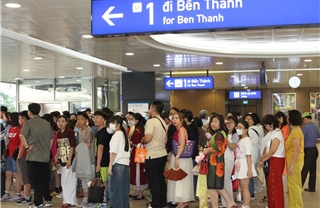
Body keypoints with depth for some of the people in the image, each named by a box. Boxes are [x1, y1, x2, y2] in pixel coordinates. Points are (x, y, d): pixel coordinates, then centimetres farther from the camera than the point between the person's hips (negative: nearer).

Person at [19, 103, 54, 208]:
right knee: (45, 179, 16)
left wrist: (27, 147, -12)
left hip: (33, 156, -5)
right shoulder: (47, 123, 10)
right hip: (45, 156, 5)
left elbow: (22, 135, -23)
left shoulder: (28, 123, -7)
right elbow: (51, 139, 15)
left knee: (35, 180, 1)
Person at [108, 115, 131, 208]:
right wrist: (127, 160, 15)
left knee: (116, 188, -1)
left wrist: (110, 166, -12)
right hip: (126, 163, 8)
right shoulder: (124, 135, 14)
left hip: (118, 164, -8)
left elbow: (113, 152, -14)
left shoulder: (116, 135, -9)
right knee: (124, 188, 12)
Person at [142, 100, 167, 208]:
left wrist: (142, 141, -6)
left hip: (153, 156, -8)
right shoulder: (163, 122, 12)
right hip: (162, 154, 8)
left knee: (153, 181, 0)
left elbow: (148, 138, -25)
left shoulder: (151, 122, -15)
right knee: (161, 179, 15)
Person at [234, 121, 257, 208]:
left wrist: (249, 170, -20)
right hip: (240, 166, 8)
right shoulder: (240, 140, 13)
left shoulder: (246, 140, -12)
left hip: (244, 166, -8)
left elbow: (248, 156, -17)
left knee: (245, 188, -4)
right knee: (242, 188, 12)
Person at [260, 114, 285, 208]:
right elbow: (268, 147, 13)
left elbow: (272, 151, -19)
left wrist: (263, 160, -10)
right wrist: (263, 156, -1)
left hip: (277, 161, -9)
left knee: (275, 184, -2)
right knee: (272, 184, 13)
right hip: (273, 160, 9)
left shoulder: (277, 133, -15)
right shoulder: (272, 133, 12)